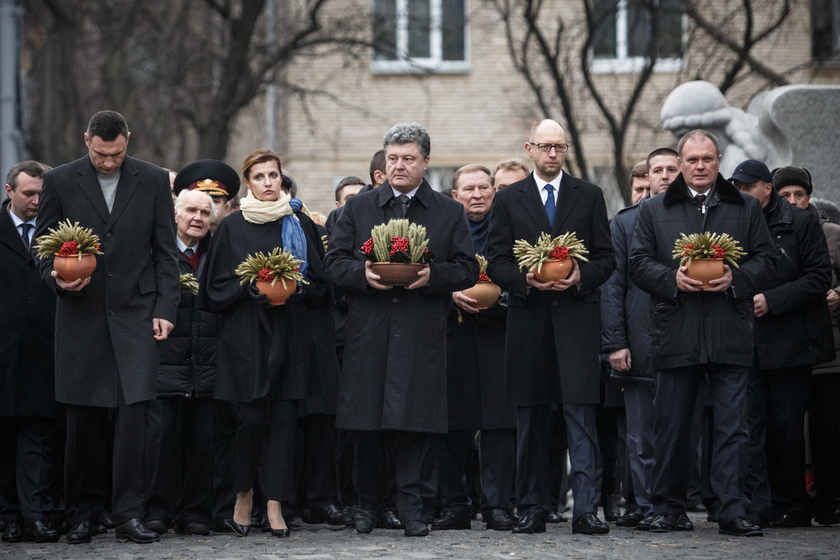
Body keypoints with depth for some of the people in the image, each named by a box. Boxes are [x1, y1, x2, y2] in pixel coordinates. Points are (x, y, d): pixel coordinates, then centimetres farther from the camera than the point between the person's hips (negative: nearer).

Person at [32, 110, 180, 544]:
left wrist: (165, 309, -1)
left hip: (135, 313, 0)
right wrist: (57, 277, -10)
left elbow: (165, 251, 7)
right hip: (80, 315, 0)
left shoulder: (153, 181, 5)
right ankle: (83, 514, 14)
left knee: (133, 411, -10)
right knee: (83, 421, 3)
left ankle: (128, 514, -7)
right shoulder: (60, 182, 3)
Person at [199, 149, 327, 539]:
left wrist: (295, 287, -8)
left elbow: (319, 280, 11)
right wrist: (251, 286, -13)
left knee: (284, 418, -2)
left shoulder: (301, 224, 8)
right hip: (246, 333, -2)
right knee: (251, 418, -5)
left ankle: (274, 504, 1)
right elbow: (218, 286, 3)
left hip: (291, 332, 2)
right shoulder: (232, 228, 3)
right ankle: (244, 495, 12)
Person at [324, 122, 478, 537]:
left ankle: (412, 504, 2)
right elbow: (335, 262, 8)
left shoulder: (449, 213, 10)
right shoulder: (358, 208, 13)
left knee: (417, 419, -5)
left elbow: (468, 270, 5)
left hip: (422, 334, -1)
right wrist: (364, 274, -12)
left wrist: (431, 275, -13)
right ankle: (368, 502, 16)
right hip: (369, 330, 1)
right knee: (366, 419, 2)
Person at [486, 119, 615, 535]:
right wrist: (525, 280, -12)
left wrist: (581, 276, -11)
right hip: (528, 320, 1)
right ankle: (532, 509, 12)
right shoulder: (508, 200, 10)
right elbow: (496, 262, 6)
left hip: (577, 317, -1)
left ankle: (586, 510, -12)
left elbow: (606, 258, 8)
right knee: (530, 420, 6)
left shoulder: (589, 196, 10)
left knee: (581, 417, -9)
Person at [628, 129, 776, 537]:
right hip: (676, 334, 0)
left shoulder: (746, 208, 12)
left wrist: (736, 278, -10)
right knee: (671, 426, 5)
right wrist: (673, 279, -11)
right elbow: (639, 263, 7)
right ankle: (667, 508, 15)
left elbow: (765, 258, 9)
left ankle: (732, 511, -2)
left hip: (730, 336, 0)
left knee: (732, 426, -3)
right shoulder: (654, 211, 11)